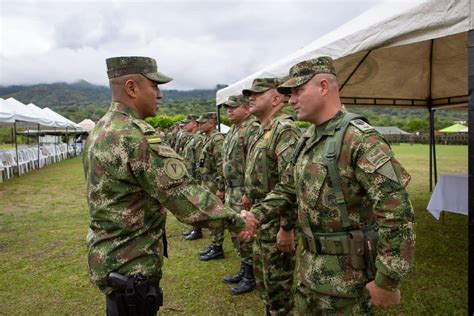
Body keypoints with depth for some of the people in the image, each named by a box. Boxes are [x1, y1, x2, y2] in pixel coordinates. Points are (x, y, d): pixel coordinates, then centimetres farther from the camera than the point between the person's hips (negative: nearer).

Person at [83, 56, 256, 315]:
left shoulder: (101, 128, 6)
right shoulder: (137, 136, -27)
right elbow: (185, 197, -28)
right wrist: (234, 219, -17)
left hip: (111, 257, 9)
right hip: (130, 266, -9)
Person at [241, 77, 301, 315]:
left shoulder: (285, 130, -20)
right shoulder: (262, 130, 12)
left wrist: (287, 227, -27)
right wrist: (250, 194, 22)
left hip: (277, 219, -10)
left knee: (278, 282, 6)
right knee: (263, 274, 23)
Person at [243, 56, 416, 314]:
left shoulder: (359, 138, -21)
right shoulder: (308, 139, 7)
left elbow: (397, 212, -24)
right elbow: (288, 188, 16)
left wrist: (387, 281, -21)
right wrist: (257, 215, 3)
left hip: (347, 272, -8)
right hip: (311, 264, 8)